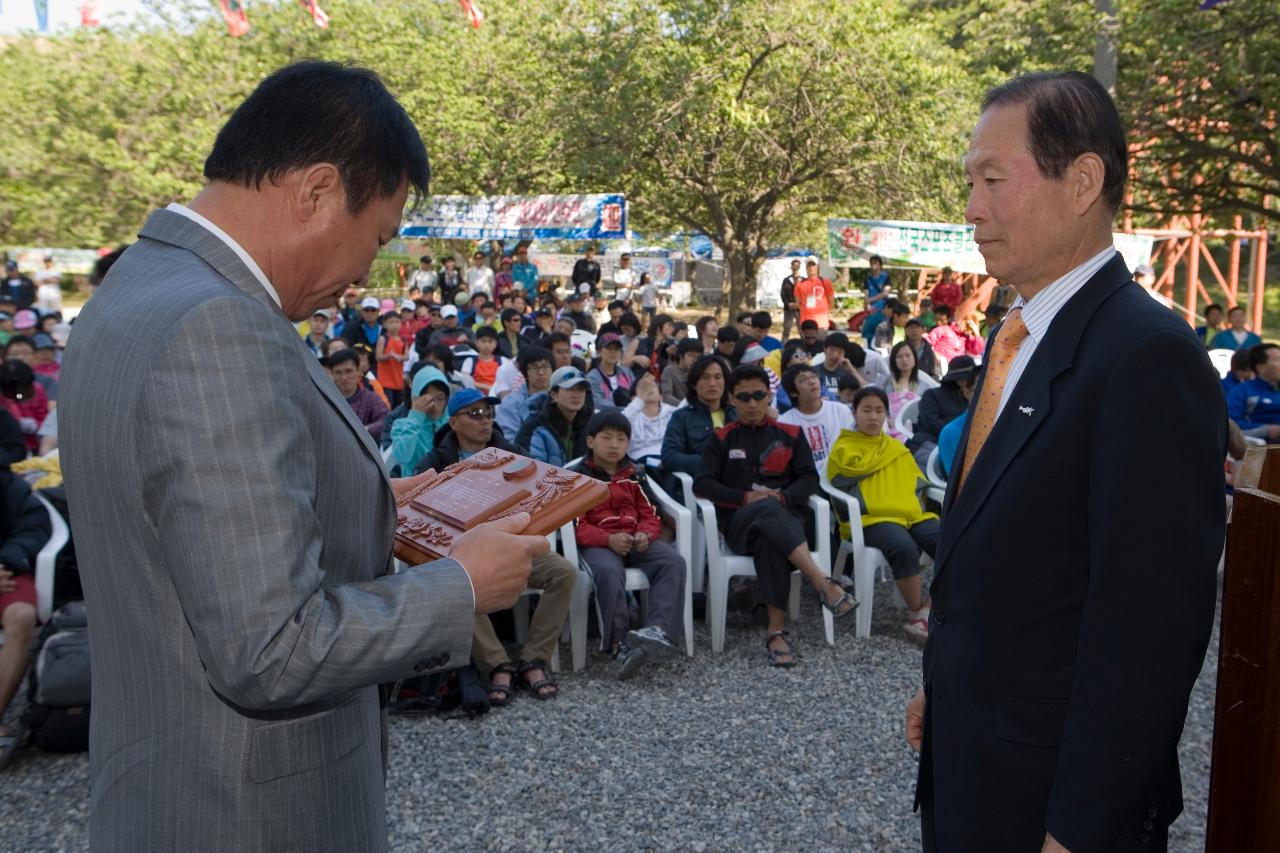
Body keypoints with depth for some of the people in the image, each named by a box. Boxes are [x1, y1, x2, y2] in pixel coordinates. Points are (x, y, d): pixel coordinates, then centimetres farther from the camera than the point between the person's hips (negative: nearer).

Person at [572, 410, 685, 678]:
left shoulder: (632, 475, 18)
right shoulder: (579, 477, 3)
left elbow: (650, 515, 15)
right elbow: (576, 526, -6)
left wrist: (645, 534, -11)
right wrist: (609, 540, -23)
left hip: (636, 541, 5)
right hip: (598, 543, -4)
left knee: (674, 561, -24)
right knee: (609, 572, -39)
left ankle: (658, 630, -38)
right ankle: (619, 644, -33)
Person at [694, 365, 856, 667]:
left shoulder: (790, 435, 17)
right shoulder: (722, 438, 13)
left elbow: (810, 478, 8)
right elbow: (701, 484, 2)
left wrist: (782, 497, -13)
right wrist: (747, 498, -11)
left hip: (785, 516, 1)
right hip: (739, 521, -1)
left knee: (770, 542, -38)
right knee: (768, 510, -38)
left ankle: (776, 631, -39)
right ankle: (825, 586, -47)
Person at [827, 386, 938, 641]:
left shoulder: (898, 448, 27)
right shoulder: (843, 448, 11)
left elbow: (917, 484, 25)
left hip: (912, 514, 5)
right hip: (870, 518, -5)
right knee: (903, 547, -37)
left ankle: (928, 611, -14)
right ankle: (916, 612, -13)